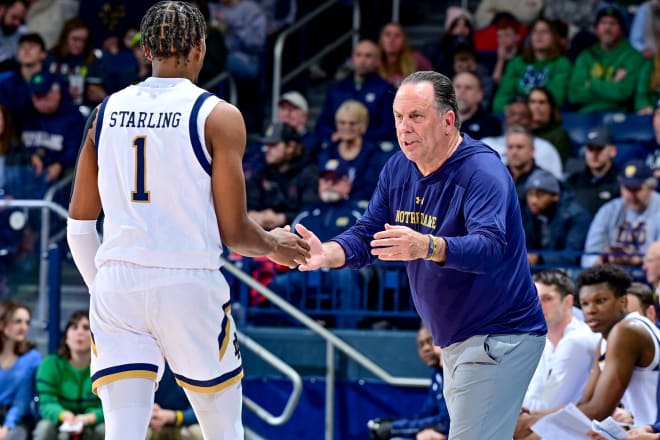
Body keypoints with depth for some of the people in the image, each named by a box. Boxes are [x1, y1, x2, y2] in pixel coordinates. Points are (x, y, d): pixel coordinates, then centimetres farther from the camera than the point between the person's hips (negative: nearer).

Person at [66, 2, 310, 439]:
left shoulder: (106, 112, 8)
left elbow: (79, 225, 11)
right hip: (189, 285, -3)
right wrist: (275, 245, 17)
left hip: (116, 282, 3)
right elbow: (233, 231, -4)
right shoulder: (218, 116, -4)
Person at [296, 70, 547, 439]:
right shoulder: (399, 168, 4)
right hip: (455, 340, 9)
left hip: (500, 336, -9)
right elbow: (367, 235, 4)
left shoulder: (483, 172, -21)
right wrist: (326, 254, -18)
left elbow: (490, 248, -36)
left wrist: (426, 247, -53)